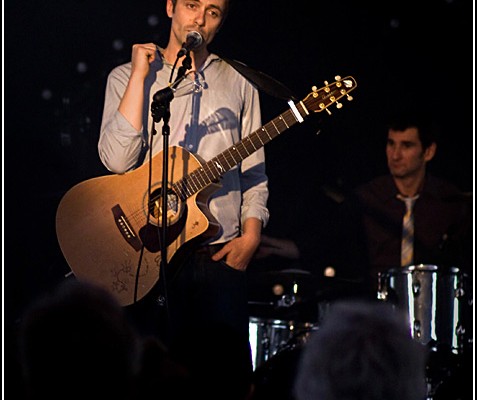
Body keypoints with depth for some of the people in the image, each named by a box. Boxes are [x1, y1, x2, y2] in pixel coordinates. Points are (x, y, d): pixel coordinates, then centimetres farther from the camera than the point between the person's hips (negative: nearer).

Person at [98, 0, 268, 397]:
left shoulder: (238, 84, 12)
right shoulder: (126, 78, 6)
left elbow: (253, 173, 11)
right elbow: (118, 159, -11)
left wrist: (250, 234, -4)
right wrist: (141, 76, -9)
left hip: (221, 257, 1)